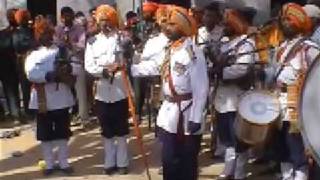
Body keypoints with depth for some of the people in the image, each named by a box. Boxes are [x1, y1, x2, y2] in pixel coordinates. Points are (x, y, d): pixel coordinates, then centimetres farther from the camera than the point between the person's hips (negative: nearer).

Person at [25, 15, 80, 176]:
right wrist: (49, 75, -26)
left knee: (62, 132, 9)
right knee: (46, 134, 6)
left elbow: (78, 67, -2)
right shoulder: (33, 54, 3)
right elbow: (31, 73, -15)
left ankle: (64, 163, 22)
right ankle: (49, 164, 20)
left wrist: (69, 68, -23)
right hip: (42, 100, -1)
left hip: (61, 98, 1)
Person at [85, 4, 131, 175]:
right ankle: (109, 162, 22)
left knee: (121, 129, 7)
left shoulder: (122, 38, 2)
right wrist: (103, 71, -18)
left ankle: (122, 162, 18)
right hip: (101, 91, 2)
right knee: (106, 130, 10)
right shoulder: (92, 41, 7)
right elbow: (89, 65, -1)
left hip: (120, 90, -2)